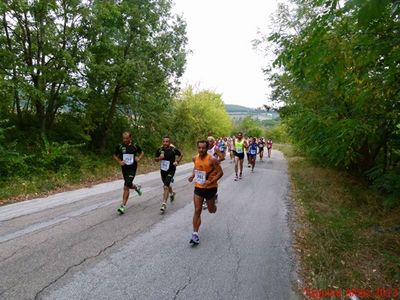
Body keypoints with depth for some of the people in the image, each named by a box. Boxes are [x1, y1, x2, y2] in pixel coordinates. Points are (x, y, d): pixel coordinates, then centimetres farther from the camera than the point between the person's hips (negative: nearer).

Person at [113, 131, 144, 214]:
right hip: (124, 169, 3)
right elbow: (114, 155, 12)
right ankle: (136, 187, 52)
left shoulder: (135, 145, -3)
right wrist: (119, 162, -6)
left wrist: (139, 158, -7)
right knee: (129, 185, 16)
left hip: (132, 169, -3)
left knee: (126, 187, -11)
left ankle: (123, 206, -6)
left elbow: (142, 152, 13)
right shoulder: (120, 146, -1)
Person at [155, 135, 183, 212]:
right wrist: (159, 158, -15)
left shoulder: (174, 149, -13)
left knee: (166, 187, -17)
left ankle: (164, 204, -11)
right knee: (167, 185, 24)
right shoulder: (160, 150, -7)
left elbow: (181, 155, 5)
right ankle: (172, 193, 56)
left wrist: (177, 161, -8)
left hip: (171, 170, -4)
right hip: (163, 170, 5)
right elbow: (155, 159, 5)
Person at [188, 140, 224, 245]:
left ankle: (214, 197, 49)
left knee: (212, 210, 16)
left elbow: (220, 172, -15)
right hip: (198, 187, 3)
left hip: (210, 188, -3)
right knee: (197, 211, -1)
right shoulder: (195, 158, -2)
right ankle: (195, 234, 6)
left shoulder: (212, 159, -20)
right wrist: (192, 175, 0)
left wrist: (211, 181, -27)